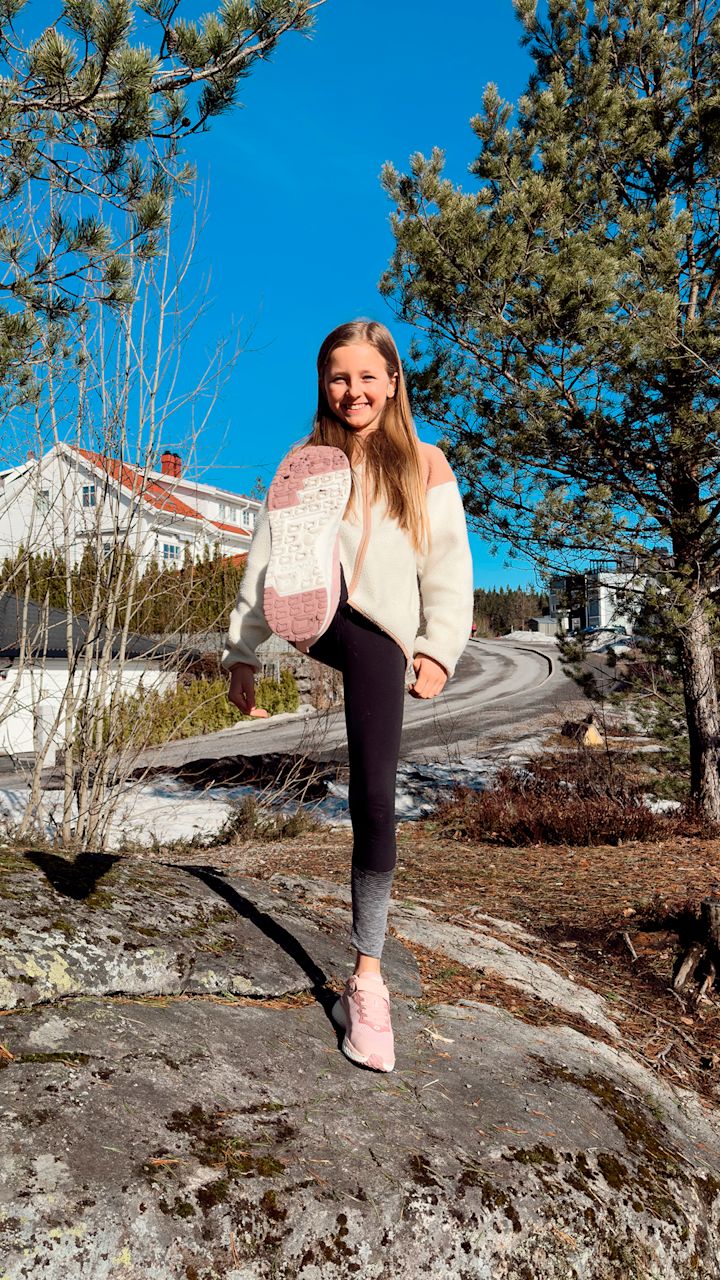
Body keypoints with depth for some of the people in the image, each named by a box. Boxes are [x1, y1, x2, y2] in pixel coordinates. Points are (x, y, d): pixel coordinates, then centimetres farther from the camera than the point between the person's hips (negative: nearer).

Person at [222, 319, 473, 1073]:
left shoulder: (425, 466, 12)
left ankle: (366, 980, 7)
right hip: (313, 624, 3)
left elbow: (449, 565, 4)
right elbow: (261, 563, 10)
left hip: (379, 639, -2)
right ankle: (305, 610, -46)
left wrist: (439, 648, -10)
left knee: (374, 806, -5)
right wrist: (241, 654, 3)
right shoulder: (303, 465, 14)